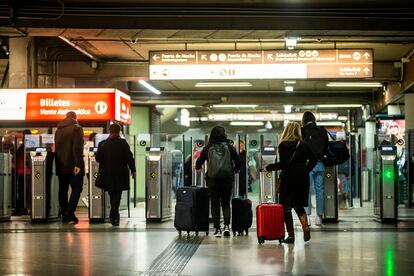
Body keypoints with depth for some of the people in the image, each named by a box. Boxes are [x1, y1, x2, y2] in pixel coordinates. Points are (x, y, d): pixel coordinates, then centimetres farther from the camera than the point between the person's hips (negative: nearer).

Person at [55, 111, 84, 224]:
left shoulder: (58, 130, 15)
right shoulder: (76, 128, -4)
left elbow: (56, 148, 18)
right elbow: (78, 148, -15)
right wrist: (78, 164, -18)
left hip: (60, 165, 6)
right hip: (72, 166, -6)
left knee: (63, 190, 9)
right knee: (76, 188, -4)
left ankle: (64, 215, 7)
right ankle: (69, 213, -18)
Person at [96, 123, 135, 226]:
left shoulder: (102, 144, 0)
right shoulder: (123, 143, -8)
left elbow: (98, 158, 2)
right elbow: (129, 158, -8)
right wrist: (133, 170, 1)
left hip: (107, 174, 3)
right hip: (120, 174, -3)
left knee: (112, 194, 15)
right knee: (117, 194, -1)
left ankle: (114, 216, 24)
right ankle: (113, 216, -12)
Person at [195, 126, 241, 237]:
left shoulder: (207, 148, -2)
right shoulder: (229, 147, -2)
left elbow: (199, 162, 8)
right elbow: (238, 161, 0)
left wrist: (198, 168, 31)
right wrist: (234, 171, 20)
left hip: (212, 179, -1)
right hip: (227, 179, 1)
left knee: (215, 204, 8)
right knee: (226, 203, 13)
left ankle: (217, 229, 3)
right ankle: (227, 225, -4)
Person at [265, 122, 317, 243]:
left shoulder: (283, 145, -9)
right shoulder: (304, 145, 8)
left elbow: (283, 164, -17)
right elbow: (313, 160, 12)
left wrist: (269, 167, -7)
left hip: (288, 178, -5)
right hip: (303, 178, 5)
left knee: (286, 207, 5)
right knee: (299, 206, 17)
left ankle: (291, 235, 1)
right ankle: (306, 228, -5)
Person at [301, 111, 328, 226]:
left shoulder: (303, 131, -5)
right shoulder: (322, 131, 5)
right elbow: (326, 147, 10)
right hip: (320, 163, 4)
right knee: (319, 190, 8)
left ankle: (307, 216, -4)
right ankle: (319, 216, 10)